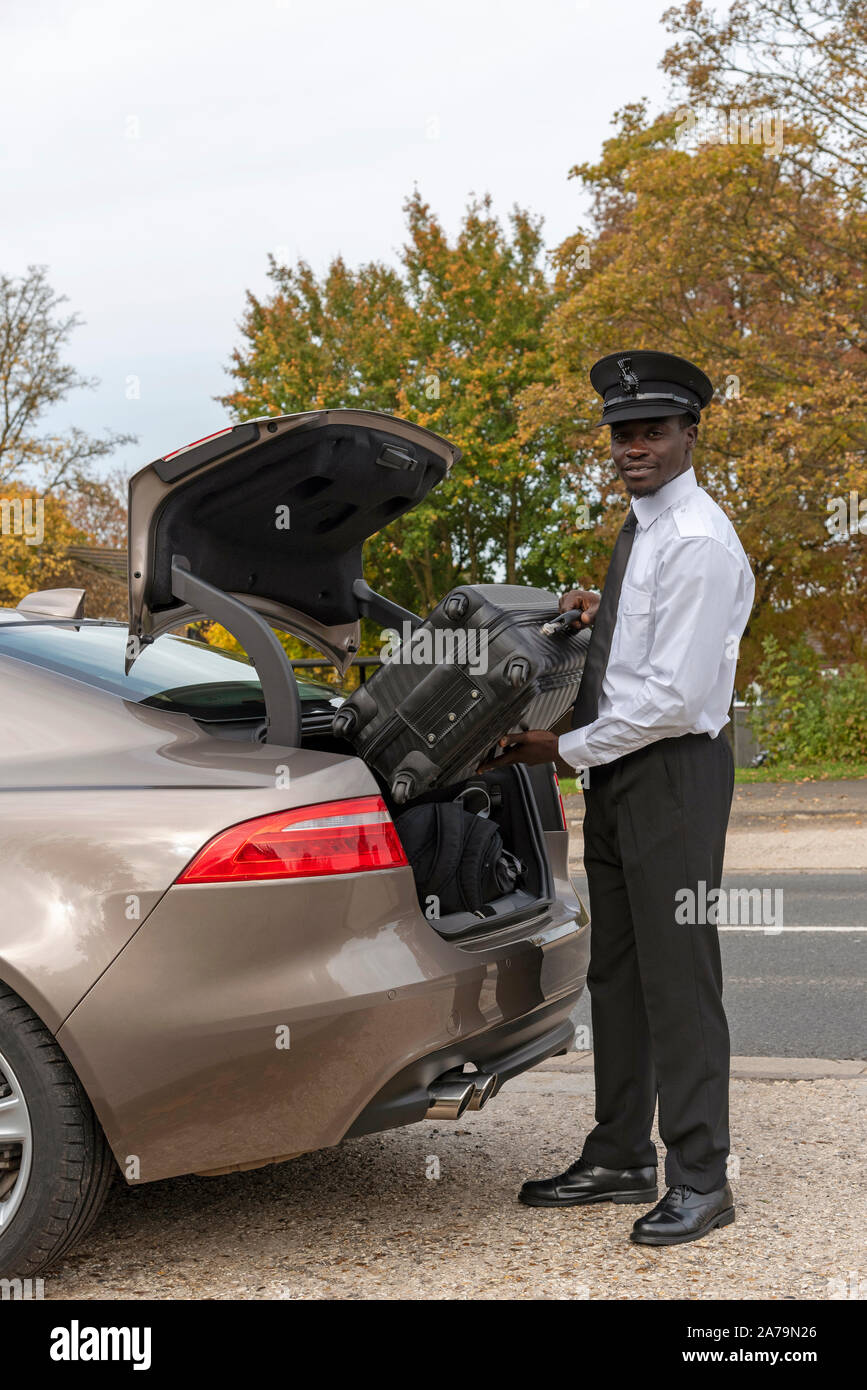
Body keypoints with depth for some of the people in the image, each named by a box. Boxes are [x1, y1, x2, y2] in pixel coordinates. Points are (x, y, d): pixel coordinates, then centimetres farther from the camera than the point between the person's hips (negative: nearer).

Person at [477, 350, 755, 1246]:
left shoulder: (700, 542, -15)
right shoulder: (640, 531, 16)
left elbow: (677, 697, -20)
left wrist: (566, 749, -13)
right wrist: (596, 619, 6)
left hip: (674, 771, -10)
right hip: (616, 773, 10)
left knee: (678, 977, -5)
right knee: (615, 973, 14)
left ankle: (698, 1180, 4)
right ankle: (619, 1160, 24)